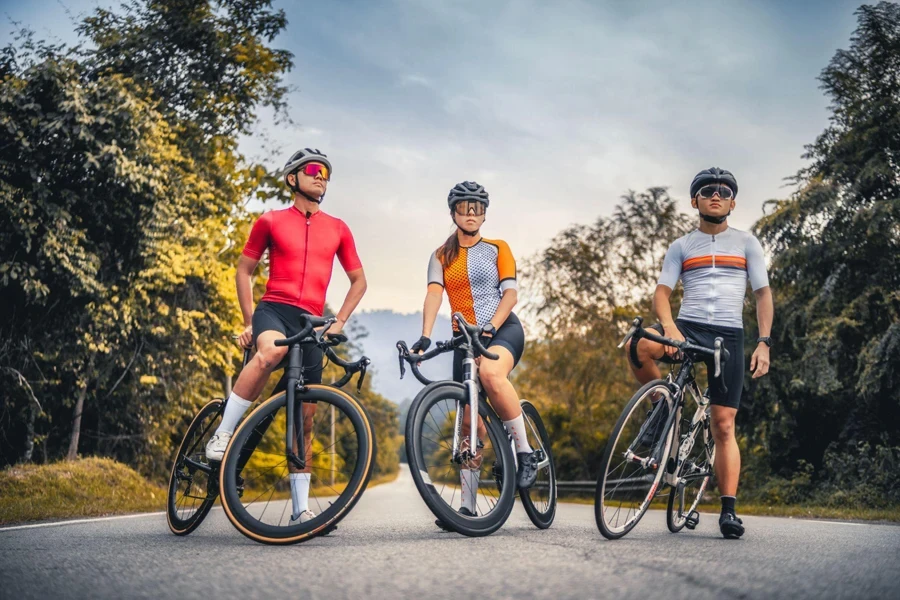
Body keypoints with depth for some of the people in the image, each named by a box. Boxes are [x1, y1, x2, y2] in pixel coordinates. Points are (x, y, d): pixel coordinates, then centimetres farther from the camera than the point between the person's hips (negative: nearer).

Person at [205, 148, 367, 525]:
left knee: (304, 417, 2)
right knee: (271, 350, -40)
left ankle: (300, 508, 9)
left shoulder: (337, 229, 13)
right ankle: (223, 434, -26)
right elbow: (244, 271, 13)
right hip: (273, 309, -3)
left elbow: (359, 280, 20)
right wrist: (249, 321, 5)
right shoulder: (270, 221, 7)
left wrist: (339, 322, 8)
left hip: (311, 323, 3)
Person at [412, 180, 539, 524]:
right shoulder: (441, 256, 11)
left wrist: (491, 327, -22)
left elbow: (510, 293, -4)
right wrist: (425, 336, -22)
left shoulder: (497, 248, 6)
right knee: (469, 423, 2)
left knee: (490, 373, -38)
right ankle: (468, 506, 8)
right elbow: (434, 294, -6)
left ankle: (525, 452, -24)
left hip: (503, 329, -3)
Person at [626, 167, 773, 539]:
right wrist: (669, 326, -19)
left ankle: (728, 509, 0)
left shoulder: (747, 243, 12)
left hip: (728, 335, 0)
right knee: (637, 345, -33)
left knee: (724, 425, -5)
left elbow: (763, 294, 8)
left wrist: (764, 342, -5)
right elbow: (662, 291, 2)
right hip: (688, 327, 1)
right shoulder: (681, 247, 13)